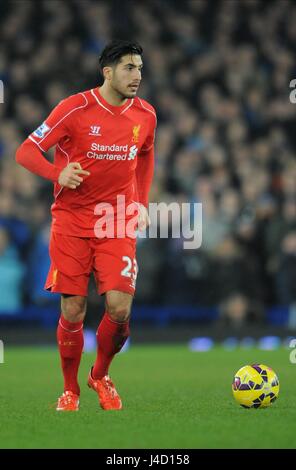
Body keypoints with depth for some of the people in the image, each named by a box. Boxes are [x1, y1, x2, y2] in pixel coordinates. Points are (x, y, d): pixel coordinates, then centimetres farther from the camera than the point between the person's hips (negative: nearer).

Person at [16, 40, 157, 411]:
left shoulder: (145, 115, 2)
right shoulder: (75, 108, -11)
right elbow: (26, 151, -9)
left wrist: (141, 204, 14)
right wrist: (58, 173, -27)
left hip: (117, 224, 2)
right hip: (71, 222, -2)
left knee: (119, 309, -10)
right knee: (73, 312, -2)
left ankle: (101, 376, 18)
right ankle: (70, 390, 20)